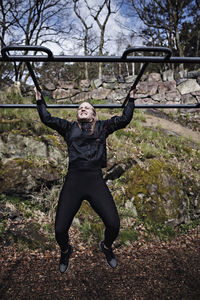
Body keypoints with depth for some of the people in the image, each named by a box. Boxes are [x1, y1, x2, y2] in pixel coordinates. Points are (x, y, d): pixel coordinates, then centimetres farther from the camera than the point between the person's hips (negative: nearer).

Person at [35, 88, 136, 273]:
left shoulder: (102, 127, 19)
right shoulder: (70, 128, 21)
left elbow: (125, 119, 19)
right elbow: (47, 119, 20)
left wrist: (131, 99, 28)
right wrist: (40, 100, 30)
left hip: (96, 180, 0)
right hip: (73, 180, 1)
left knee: (114, 225, -11)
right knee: (60, 230, -5)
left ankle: (107, 247, 29)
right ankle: (65, 251, 34)